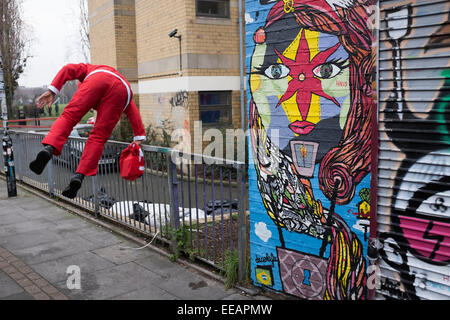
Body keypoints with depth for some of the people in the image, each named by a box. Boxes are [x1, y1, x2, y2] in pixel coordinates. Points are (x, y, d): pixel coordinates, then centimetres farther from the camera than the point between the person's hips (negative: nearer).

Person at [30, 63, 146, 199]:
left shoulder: (88, 69, 42)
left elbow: (68, 69, 18)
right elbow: (133, 110, 29)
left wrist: (52, 90, 8)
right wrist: (139, 136, 20)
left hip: (97, 79, -2)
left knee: (69, 116, -4)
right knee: (98, 136, 2)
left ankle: (48, 148, -29)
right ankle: (79, 175, -12)